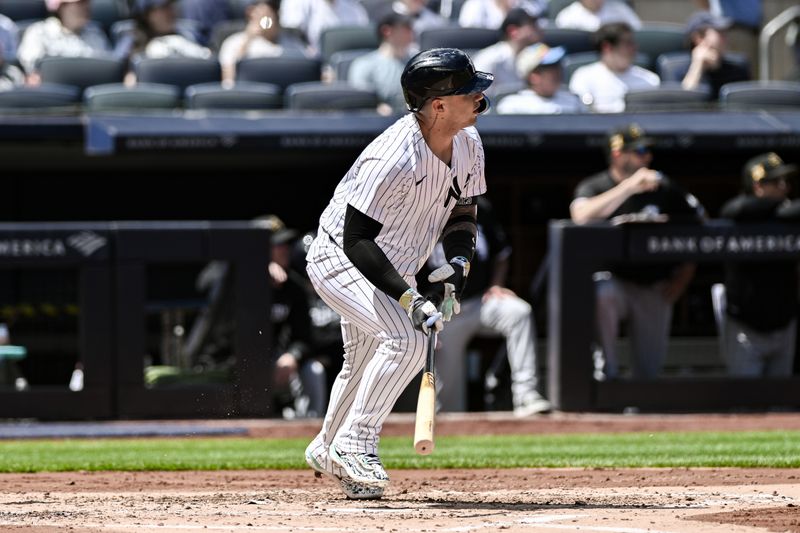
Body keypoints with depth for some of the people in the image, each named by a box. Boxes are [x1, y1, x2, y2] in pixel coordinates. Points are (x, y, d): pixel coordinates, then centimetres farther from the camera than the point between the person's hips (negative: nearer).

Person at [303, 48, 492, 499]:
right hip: (338, 260, -9)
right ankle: (353, 445, -16)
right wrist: (408, 299, -36)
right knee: (406, 340, -26)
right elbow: (356, 241, -32)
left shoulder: (468, 144, -8)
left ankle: (329, 450, 43)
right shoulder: (395, 159, -34)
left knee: (367, 364, 21)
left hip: (394, 271, 9)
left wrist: (459, 261, -12)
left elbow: (462, 210, 7)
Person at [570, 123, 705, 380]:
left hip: (654, 289, 3)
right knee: (602, 296, -39)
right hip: (612, 279, -3)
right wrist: (629, 187, -28)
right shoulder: (594, 186, -3)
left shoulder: (664, 188, 5)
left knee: (650, 371, 0)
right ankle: (607, 373, -26)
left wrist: (682, 279, 2)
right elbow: (581, 216, -25)